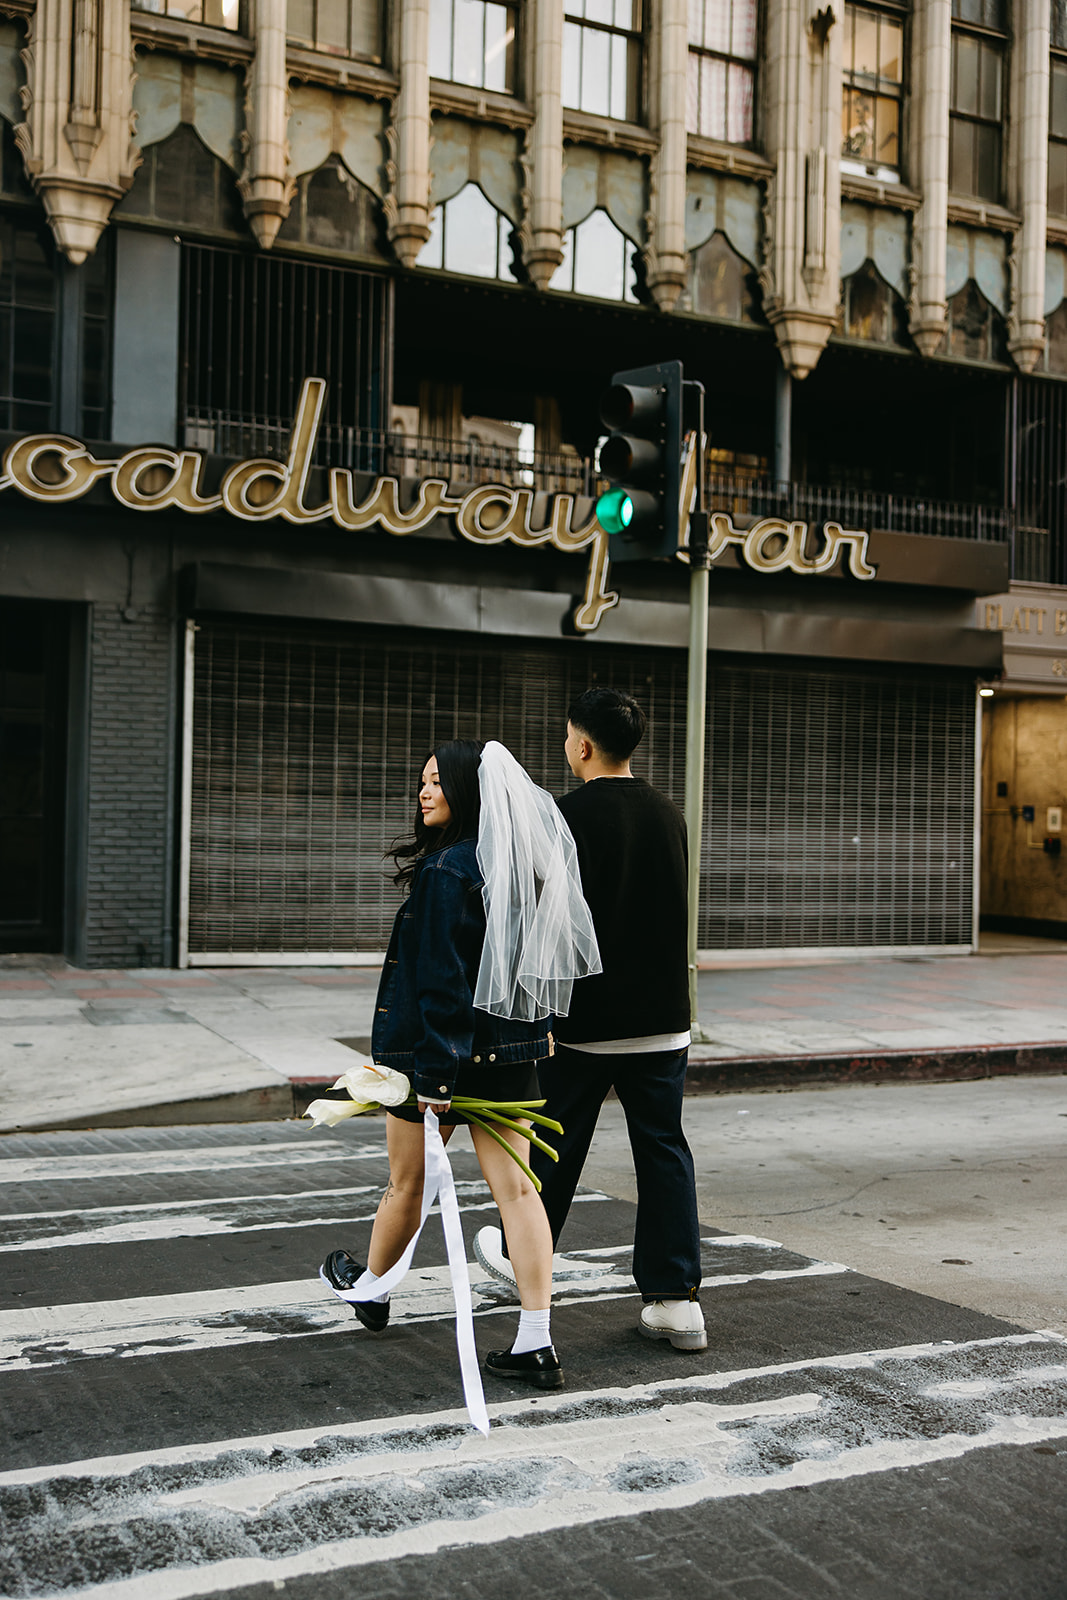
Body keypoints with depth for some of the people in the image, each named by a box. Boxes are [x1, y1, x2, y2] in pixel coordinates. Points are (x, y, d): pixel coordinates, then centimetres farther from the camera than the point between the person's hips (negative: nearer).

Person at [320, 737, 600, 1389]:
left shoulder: (447, 870, -19)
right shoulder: (522, 863, 4)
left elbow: (442, 979, -22)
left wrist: (435, 1072, -20)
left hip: (444, 1049, -7)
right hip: (513, 1047, 7)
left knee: (406, 1182, 15)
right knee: (517, 1188, 4)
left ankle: (368, 1287, 39)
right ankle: (537, 1343, 3)